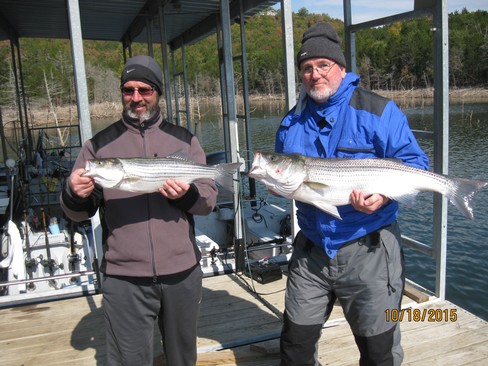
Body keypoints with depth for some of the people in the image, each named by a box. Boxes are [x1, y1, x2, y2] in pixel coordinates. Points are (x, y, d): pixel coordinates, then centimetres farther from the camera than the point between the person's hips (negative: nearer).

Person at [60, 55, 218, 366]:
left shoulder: (184, 140, 7)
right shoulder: (100, 144, 5)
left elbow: (210, 199, 5)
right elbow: (78, 214, 5)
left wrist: (187, 194, -17)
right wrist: (75, 195, -18)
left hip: (182, 272, 2)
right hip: (124, 278, -1)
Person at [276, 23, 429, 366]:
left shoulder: (378, 111, -7)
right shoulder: (292, 121, 8)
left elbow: (414, 163, -9)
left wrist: (384, 195, -27)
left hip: (369, 251, -4)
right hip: (311, 249, 5)